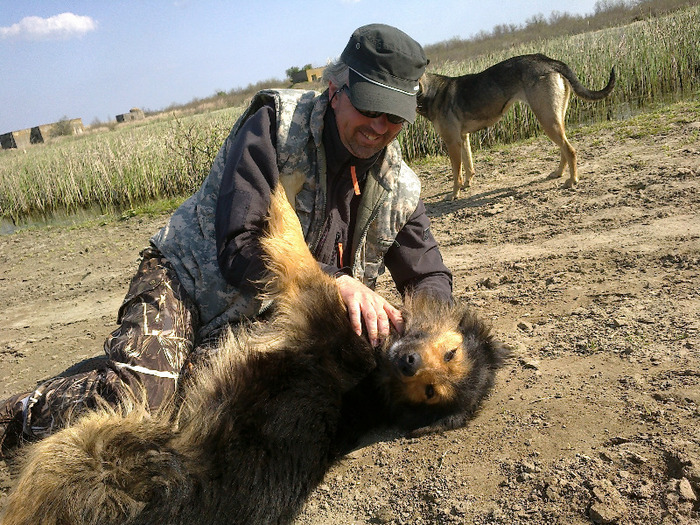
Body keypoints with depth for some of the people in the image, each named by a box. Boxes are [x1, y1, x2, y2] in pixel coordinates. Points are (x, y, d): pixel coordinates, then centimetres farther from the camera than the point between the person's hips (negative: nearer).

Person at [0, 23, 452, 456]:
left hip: (263, 324, 5)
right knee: (130, 393, -28)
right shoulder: (278, 123, -16)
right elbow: (239, 250, -22)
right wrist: (333, 280, -34)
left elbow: (429, 276, 8)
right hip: (185, 282, -4)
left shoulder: (400, 189, -1)